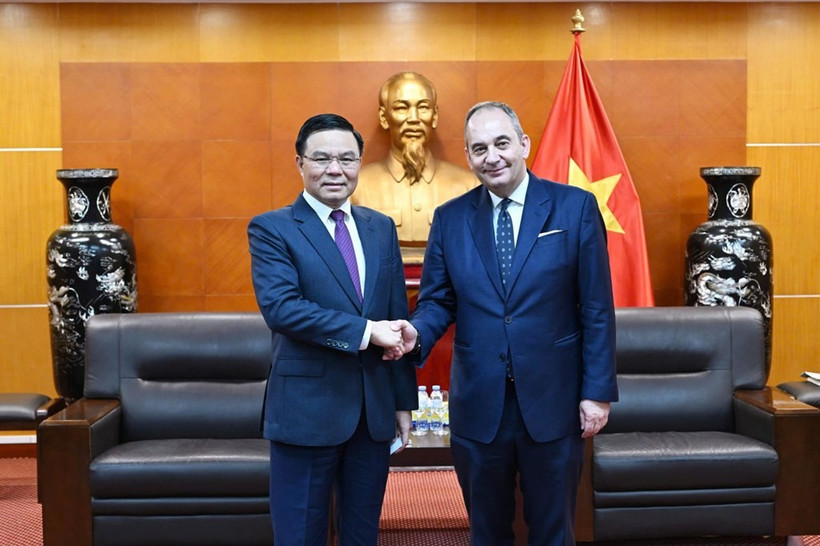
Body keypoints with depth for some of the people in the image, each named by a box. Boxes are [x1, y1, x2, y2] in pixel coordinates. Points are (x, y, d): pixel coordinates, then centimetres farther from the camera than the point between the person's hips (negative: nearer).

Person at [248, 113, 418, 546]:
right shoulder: (271, 229, -5)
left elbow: (397, 318, 11)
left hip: (375, 410, 5)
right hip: (307, 410, -4)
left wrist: (404, 401, 10)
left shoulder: (381, 228, 10)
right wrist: (364, 330, -23)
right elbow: (279, 307, -20)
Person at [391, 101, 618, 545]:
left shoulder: (576, 207, -4)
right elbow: (437, 300, 5)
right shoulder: (449, 218, 2)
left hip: (553, 404, -2)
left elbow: (597, 308, -4)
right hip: (479, 406, 2)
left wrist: (598, 391, -6)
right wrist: (417, 332, -18)